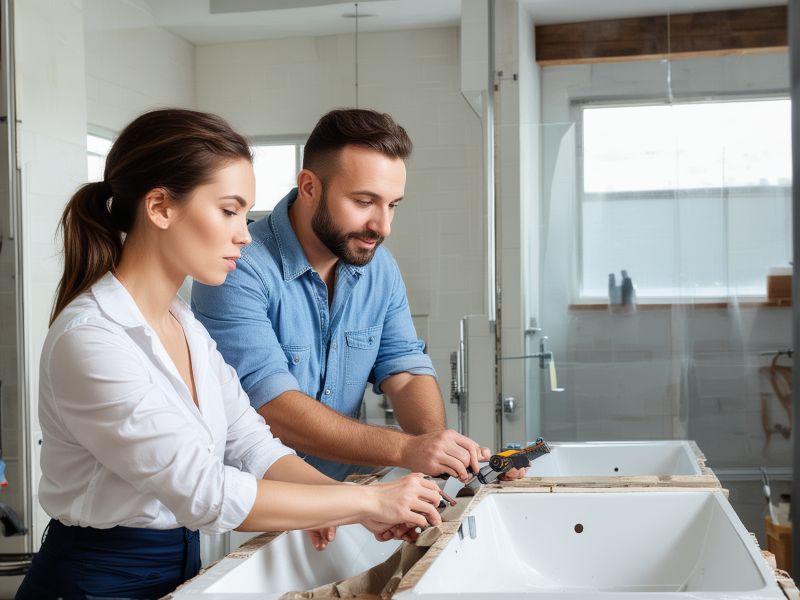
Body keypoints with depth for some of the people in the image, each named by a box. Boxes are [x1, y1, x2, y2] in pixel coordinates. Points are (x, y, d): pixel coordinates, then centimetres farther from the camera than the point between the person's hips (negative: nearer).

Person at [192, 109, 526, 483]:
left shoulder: (379, 267, 5)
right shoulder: (239, 270, -18)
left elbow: (406, 371, 2)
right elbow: (273, 407, -24)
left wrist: (437, 444, -19)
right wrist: (405, 449, -31)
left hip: (341, 490, 5)